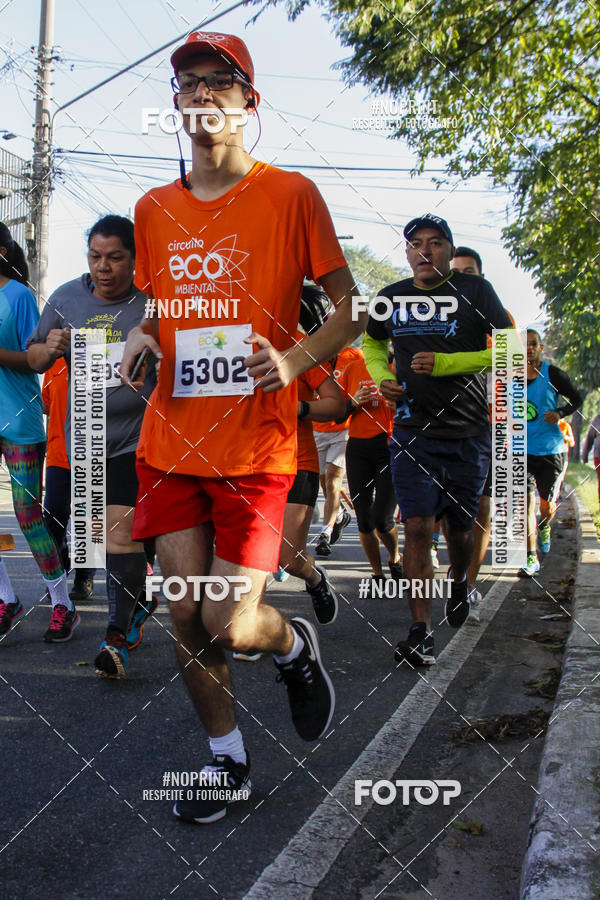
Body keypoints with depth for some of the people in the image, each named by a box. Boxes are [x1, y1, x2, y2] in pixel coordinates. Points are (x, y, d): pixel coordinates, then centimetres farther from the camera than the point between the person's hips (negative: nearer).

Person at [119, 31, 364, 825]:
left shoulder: (290, 193, -2)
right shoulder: (153, 209, 11)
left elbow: (350, 308, 0)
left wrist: (295, 359, -17)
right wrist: (142, 337, 2)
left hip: (253, 446, -4)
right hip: (171, 441, 5)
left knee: (230, 625, -8)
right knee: (185, 616, 5)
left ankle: (296, 646, 28)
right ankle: (228, 760, 27)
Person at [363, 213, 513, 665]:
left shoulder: (475, 291, -4)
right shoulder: (392, 298, 6)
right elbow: (372, 343, 26)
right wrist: (382, 378, 4)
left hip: (469, 433, -1)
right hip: (413, 431, 1)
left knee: (460, 526, 12)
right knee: (417, 526, -9)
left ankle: (459, 582, 45)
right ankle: (421, 632, -7)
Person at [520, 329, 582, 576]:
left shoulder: (553, 374, -5)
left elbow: (577, 399, 4)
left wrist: (560, 413, -14)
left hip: (550, 448, -1)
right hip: (522, 449, 1)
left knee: (547, 504, 10)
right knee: (526, 501, -11)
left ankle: (544, 528, 47)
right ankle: (531, 558, -8)